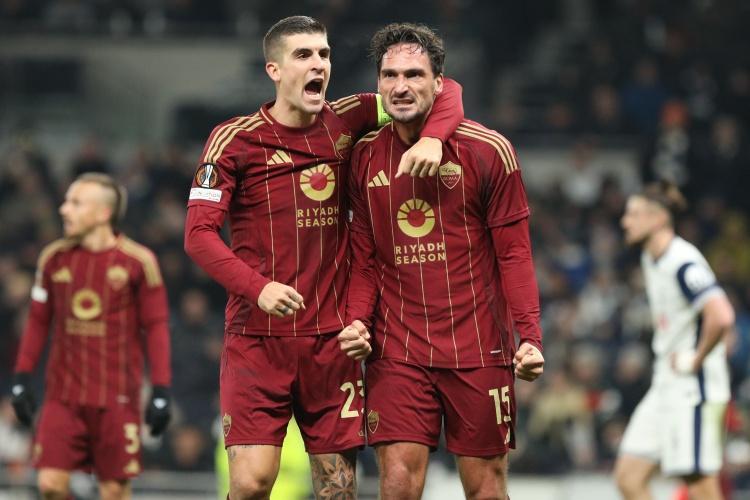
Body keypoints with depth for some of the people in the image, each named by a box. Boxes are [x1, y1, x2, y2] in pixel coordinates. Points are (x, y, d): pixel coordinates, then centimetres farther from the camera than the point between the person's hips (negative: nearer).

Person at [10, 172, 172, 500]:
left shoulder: (137, 262, -4)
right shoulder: (54, 258, 7)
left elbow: (156, 328, -1)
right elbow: (38, 322, 13)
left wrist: (161, 392, -5)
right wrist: (21, 378, 8)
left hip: (117, 398, -3)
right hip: (63, 395, 3)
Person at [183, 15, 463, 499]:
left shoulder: (346, 122, 7)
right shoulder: (235, 139, -2)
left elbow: (443, 91, 9)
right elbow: (199, 233, -7)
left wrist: (432, 137, -13)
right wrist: (258, 287, -22)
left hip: (332, 337, 3)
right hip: (258, 338, -3)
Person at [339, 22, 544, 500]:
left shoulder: (488, 150, -4)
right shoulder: (365, 156, 5)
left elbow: (514, 253, -3)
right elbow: (365, 259, 11)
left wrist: (530, 335, -13)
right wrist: (357, 320, -6)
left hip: (479, 350, -2)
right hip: (396, 351, 2)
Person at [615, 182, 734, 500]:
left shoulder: (683, 264, -18)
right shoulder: (650, 259, 12)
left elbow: (721, 317, -31)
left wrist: (695, 360, -19)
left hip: (694, 388, -10)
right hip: (665, 387, 10)